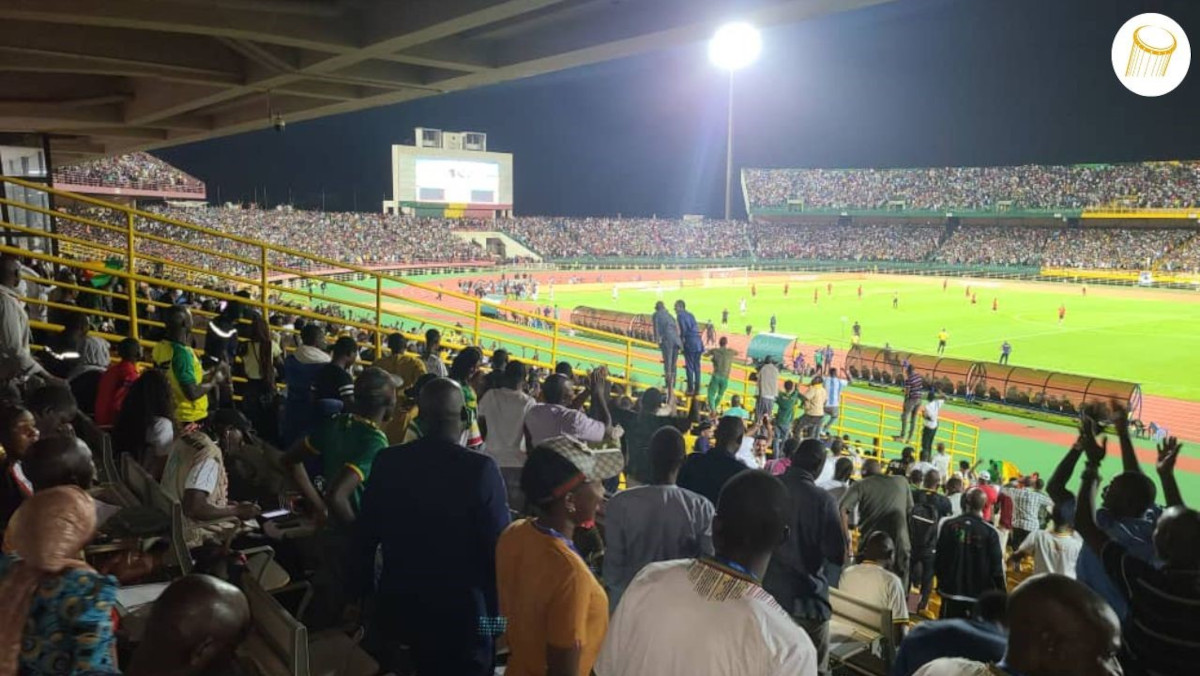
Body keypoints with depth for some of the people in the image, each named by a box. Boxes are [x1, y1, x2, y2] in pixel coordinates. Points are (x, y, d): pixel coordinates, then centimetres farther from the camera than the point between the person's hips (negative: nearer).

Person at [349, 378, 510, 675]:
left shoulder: (387, 461, -7)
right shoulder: (480, 469, -19)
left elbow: (364, 537, 1)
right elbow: (497, 546, -16)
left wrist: (360, 594, 15)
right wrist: (495, 611, -3)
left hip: (396, 605, 3)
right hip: (460, 611, -3)